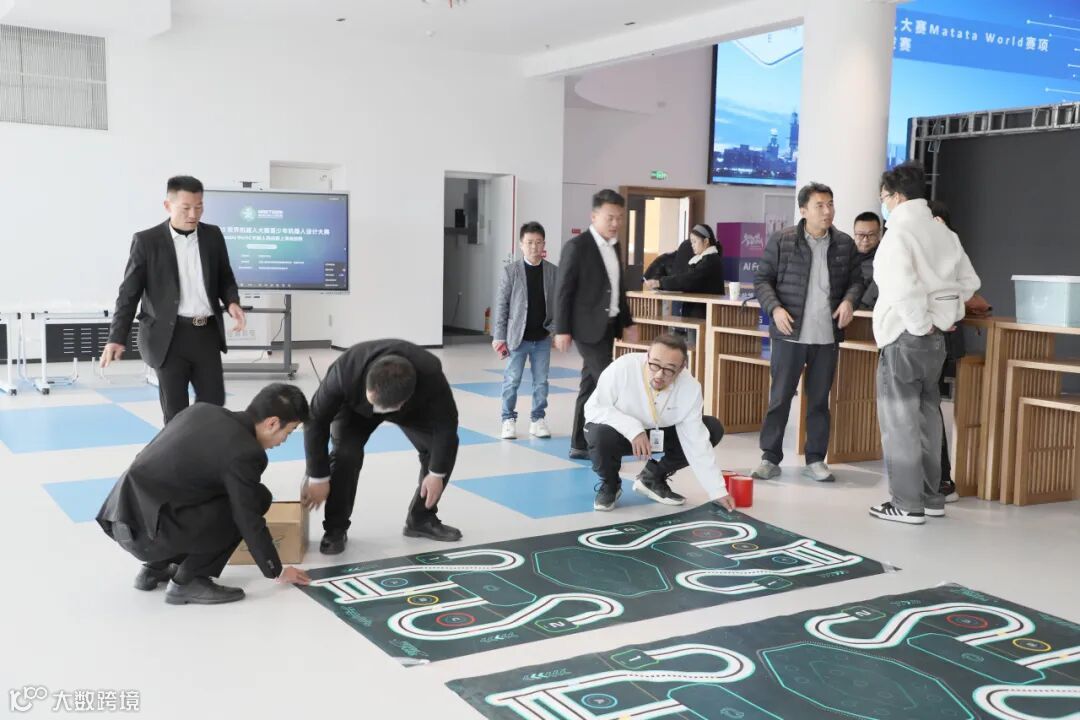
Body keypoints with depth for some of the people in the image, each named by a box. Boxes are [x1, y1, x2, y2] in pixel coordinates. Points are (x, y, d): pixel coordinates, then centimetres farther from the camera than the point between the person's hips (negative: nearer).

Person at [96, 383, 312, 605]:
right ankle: (187, 582, 0)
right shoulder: (244, 453, -13)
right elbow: (249, 522, -6)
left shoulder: (202, 410, 11)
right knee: (257, 498, -4)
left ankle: (156, 568, 20)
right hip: (146, 532, -8)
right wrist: (277, 572, 10)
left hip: (121, 518, 8)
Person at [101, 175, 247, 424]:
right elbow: (129, 293, -3)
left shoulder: (213, 235, 7)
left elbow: (225, 278, 17)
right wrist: (117, 338, -12)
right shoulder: (147, 241, -4)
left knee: (213, 401, 7)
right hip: (169, 336, -3)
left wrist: (232, 302, -6)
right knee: (175, 412, 2)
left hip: (207, 333, 4)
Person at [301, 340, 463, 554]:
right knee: (346, 453, -24)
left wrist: (437, 473, -19)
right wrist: (318, 478, -25)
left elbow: (446, 424, -25)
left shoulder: (430, 376, -43)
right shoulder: (345, 371, -44)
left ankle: (422, 519, 7)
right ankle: (335, 529, -6)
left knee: (443, 448, -13)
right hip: (355, 407, -1)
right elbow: (316, 420, -30)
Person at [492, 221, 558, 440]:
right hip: (517, 337, -2)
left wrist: (556, 330, -4)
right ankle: (509, 419, 15)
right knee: (512, 381, 3)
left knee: (541, 381, 8)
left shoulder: (553, 271, 1)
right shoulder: (510, 270, -4)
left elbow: (558, 303, 5)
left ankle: (538, 419, 19)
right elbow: (501, 304, -4)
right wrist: (499, 336, -7)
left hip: (543, 338, 2)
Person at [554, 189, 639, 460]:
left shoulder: (614, 245, 12)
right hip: (588, 327, -8)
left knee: (591, 385, 10)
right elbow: (563, 291, -13)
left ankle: (580, 445, 16)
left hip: (608, 326, 8)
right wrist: (562, 330, -15)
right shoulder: (577, 246, -12)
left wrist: (626, 323, 18)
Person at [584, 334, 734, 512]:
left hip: (658, 434, 4)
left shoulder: (691, 388, -22)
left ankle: (653, 477, 5)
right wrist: (633, 429, -39)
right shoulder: (622, 368, -32)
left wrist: (718, 491, -22)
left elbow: (696, 440, -19)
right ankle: (609, 484, -3)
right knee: (601, 435, -37)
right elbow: (593, 409, -24)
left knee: (713, 429, -11)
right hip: (620, 430, -3)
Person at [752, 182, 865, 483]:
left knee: (819, 400, 10)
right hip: (790, 333, -3)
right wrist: (775, 308, -14)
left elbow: (856, 280, 14)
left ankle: (815, 460, 19)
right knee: (780, 397, 2)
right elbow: (762, 280, 0)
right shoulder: (781, 240, -3)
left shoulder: (845, 244, 6)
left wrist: (849, 300, -7)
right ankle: (770, 458, 12)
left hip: (828, 335, 3)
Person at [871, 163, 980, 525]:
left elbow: (903, 286, -27)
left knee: (899, 421, 0)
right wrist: (948, 315, 14)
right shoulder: (944, 233, 11)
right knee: (927, 417, 15)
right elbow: (969, 281, 17)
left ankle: (907, 504, 5)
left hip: (905, 337, -7)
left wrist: (920, 324, -15)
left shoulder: (899, 234, -13)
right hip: (936, 339, 8)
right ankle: (931, 497, 23)